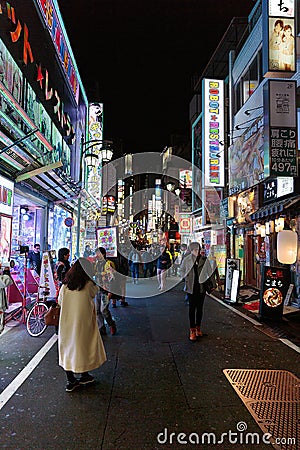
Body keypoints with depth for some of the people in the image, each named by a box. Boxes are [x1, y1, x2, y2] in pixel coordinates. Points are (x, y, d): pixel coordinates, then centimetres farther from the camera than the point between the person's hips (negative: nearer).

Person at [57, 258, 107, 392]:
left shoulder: (65, 286, -6)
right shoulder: (89, 285, -15)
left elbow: (60, 301, 8)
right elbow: (95, 292, 6)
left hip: (66, 322, 3)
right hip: (83, 323, -3)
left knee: (68, 346, 14)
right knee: (83, 345, 15)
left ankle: (71, 381, 21)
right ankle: (84, 376, 30)